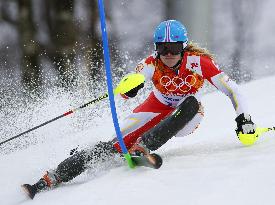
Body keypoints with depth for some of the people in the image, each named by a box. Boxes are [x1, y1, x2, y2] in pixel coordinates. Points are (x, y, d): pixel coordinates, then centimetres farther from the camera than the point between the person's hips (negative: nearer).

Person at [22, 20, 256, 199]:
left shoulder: (199, 62, -27)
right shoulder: (153, 63, -24)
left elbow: (231, 89, -23)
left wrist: (243, 117, -36)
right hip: (158, 107, 0)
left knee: (193, 105, -36)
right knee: (119, 143, -18)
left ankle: (143, 146, -35)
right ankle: (54, 177, -20)